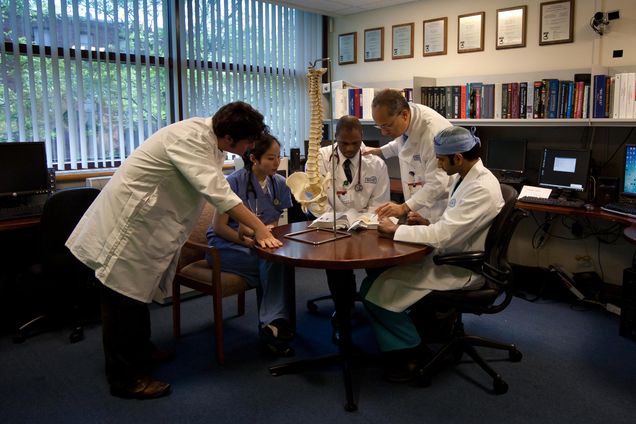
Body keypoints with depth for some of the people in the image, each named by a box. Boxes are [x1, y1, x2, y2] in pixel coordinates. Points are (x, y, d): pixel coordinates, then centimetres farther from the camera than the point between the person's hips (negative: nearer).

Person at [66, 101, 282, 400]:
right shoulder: (190, 139, -26)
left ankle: (140, 351, 40)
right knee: (122, 298, 1)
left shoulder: (209, 140, 3)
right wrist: (259, 228, -27)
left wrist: (251, 226, 4)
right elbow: (217, 192, -32)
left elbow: (217, 188, 8)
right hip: (125, 223, -10)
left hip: (144, 221, 10)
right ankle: (124, 378, 14)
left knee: (137, 291, 22)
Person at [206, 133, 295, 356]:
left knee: (273, 264, -29)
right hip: (224, 245, -4)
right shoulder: (235, 181, -13)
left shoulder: (279, 184, 2)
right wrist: (244, 239, -26)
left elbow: (274, 223, 9)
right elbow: (219, 227, -10)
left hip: (260, 243, 4)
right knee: (273, 263, -29)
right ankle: (274, 322, -17)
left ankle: (272, 323, -21)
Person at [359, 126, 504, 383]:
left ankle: (409, 350, 6)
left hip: (461, 270, -9)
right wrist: (425, 221, -1)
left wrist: (394, 231, -17)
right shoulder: (465, 177, 6)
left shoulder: (482, 188, -23)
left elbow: (442, 235, -26)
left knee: (376, 290, -14)